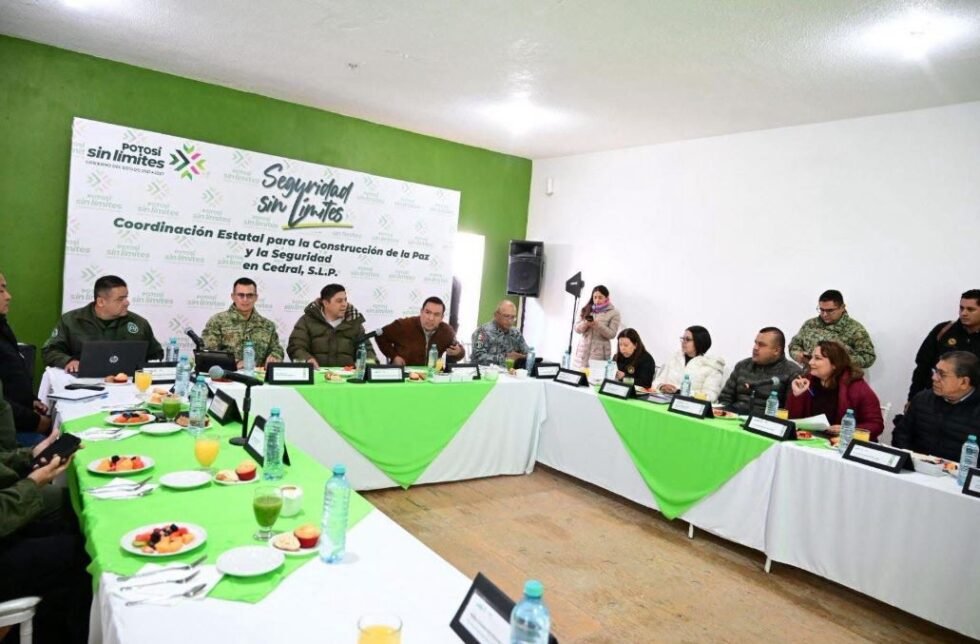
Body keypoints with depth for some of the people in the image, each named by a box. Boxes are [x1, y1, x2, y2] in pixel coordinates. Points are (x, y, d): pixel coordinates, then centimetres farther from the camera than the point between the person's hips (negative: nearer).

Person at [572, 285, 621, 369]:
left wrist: (598, 325, -19)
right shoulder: (586, 310, 9)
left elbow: (612, 334, -6)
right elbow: (577, 329, 7)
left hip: (599, 352, -3)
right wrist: (585, 324, -14)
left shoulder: (613, 313, 1)